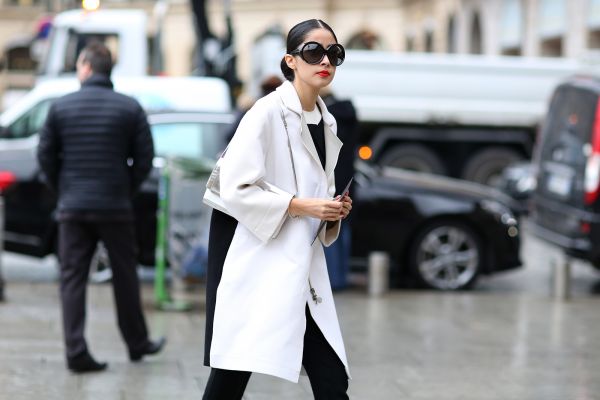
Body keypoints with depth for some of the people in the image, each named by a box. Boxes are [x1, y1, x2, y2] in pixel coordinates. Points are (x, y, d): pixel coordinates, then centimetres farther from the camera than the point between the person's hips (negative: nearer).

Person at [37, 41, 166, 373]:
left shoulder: (61, 107, 0)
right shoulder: (130, 108, -1)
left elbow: (46, 156, 2)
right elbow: (144, 158, -2)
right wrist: (126, 191, 11)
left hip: (72, 207, 0)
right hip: (115, 207, 0)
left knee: (72, 277, 4)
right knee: (125, 277, 13)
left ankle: (75, 350, -5)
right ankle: (137, 343, 25)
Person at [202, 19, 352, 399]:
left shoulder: (326, 123, 14)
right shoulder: (268, 112, -9)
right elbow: (235, 188, -16)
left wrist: (333, 212, 5)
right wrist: (301, 206, -17)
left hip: (304, 271, 7)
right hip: (260, 265, -7)